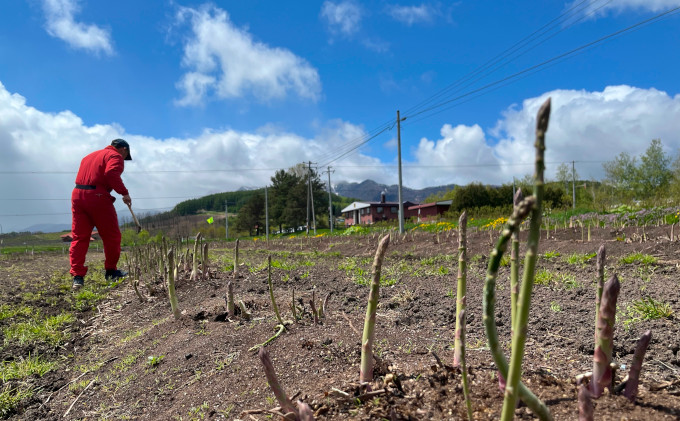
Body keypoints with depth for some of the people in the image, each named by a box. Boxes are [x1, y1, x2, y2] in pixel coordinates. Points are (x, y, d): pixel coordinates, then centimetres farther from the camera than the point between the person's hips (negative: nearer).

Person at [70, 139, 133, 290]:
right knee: (111, 236, 7)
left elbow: (82, 177, 20)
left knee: (79, 237, 6)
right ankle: (111, 271, 17)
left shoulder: (90, 156, 28)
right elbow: (111, 174, -19)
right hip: (97, 197, -7)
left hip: (77, 194, 8)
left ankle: (77, 276, 1)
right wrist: (124, 193, -16)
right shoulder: (116, 156, 0)